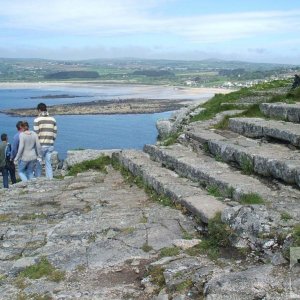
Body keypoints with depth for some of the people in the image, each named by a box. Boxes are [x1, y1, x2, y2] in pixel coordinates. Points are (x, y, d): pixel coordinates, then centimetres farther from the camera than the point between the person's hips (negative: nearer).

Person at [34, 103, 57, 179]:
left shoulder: (37, 120, -8)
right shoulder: (53, 119, 6)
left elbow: (36, 134, -10)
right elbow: (54, 133, 7)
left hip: (41, 145, -4)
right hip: (50, 145, 4)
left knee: (38, 164, 8)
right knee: (48, 164, 10)